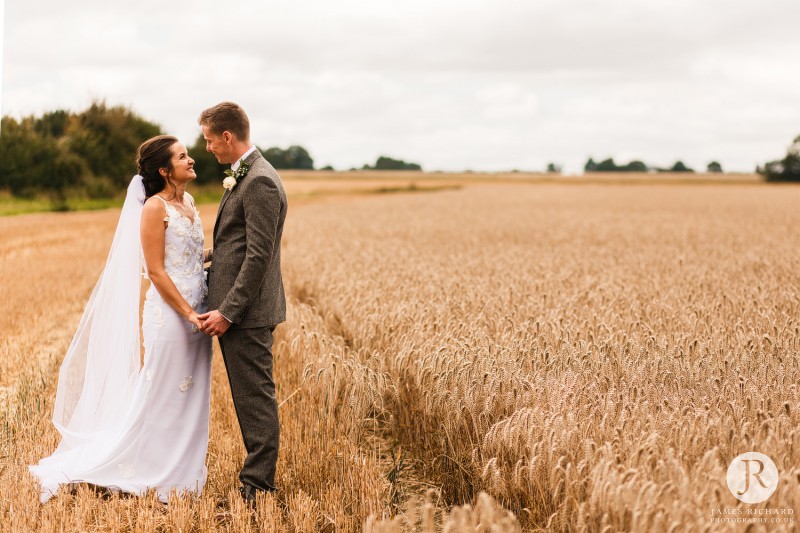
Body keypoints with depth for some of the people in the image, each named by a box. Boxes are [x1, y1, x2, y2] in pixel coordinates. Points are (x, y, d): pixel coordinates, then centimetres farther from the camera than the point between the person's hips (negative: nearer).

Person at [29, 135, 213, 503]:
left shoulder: (188, 202, 12)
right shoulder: (154, 207, -13)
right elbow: (156, 271, -16)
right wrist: (188, 313, -18)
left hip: (196, 314, 8)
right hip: (170, 315, -8)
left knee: (191, 401, 13)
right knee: (158, 400, -1)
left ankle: (182, 478, 24)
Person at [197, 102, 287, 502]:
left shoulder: (260, 181, -17)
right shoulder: (243, 176, 16)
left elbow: (258, 256, -21)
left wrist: (228, 311, -20)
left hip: (246, 312, -10)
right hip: (235, 309, 10)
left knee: (256, 400, -3)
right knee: (251, 399, 15)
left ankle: (256, 488, 4)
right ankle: (258, 476, 24)